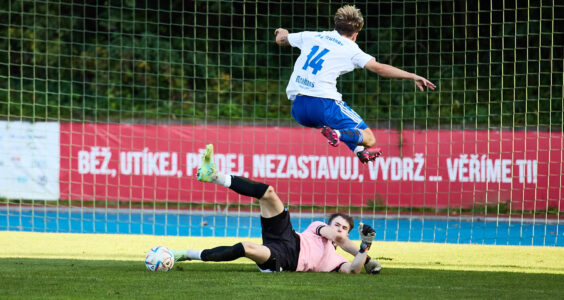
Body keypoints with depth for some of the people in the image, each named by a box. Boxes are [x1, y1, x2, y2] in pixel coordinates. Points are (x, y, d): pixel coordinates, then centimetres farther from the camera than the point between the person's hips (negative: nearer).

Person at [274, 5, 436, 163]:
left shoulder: (311, 36, 17)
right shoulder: (350, 49, 2)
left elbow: (280, 39, 34)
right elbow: (379, 68, -9)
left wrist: (283, 32, 57)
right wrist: (412, 76, -7)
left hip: (297, 108, 6)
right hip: (323, 102, -6)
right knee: (369, 138, 2)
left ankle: (359, 150, 16)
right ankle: (337, 134, -27)